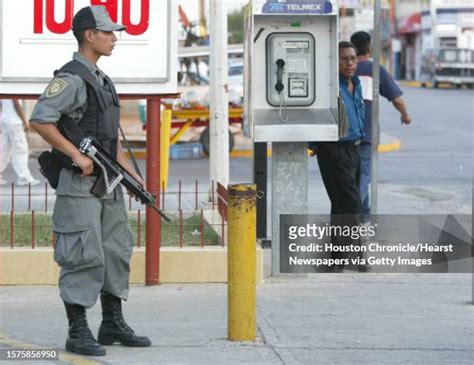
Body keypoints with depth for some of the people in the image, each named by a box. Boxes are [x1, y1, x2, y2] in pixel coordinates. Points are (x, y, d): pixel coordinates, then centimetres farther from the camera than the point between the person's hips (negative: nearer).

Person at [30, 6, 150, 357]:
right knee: (83, 257, -8)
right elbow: (40, 120, -23)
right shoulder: (71, 79, -13)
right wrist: (77, 155, -21)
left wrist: (132, 174, 16)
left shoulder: (102, 80, 17)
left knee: (116, 251, 13)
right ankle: (78, 334, -3)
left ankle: (113, 325, 22)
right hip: (79, 185, -9)